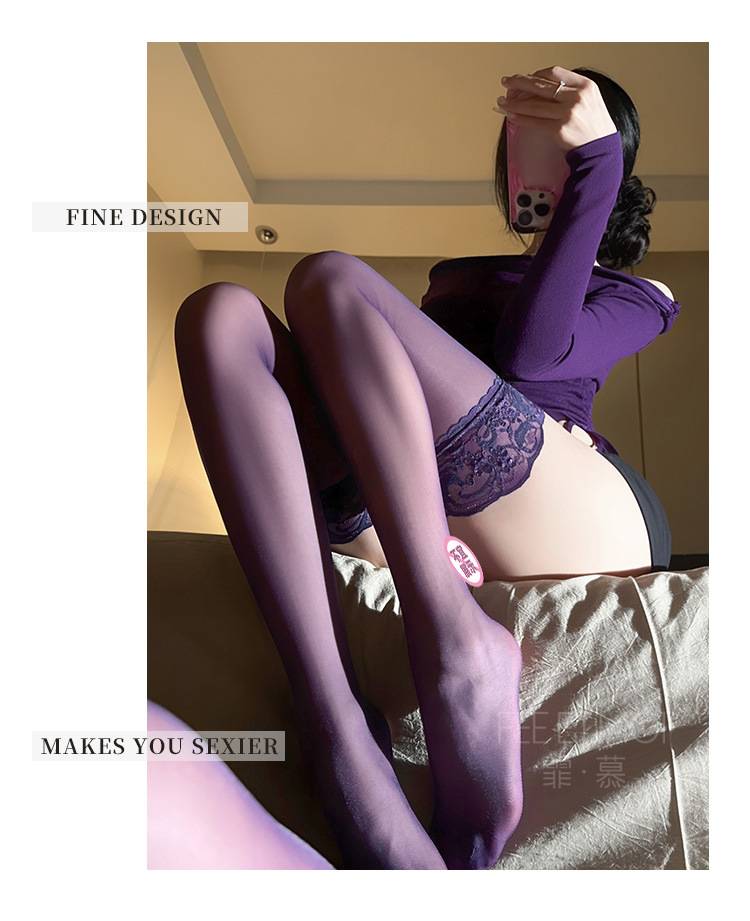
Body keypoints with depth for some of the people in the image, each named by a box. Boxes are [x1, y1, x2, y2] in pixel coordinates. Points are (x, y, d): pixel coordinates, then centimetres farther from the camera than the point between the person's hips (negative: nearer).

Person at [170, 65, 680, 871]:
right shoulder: (461, 270, 39)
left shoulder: (631, 292, 26)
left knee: (325, 280, -14)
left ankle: (453, 648, -31)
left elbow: (530, 354, 1)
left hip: (582, 525, -3)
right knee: (220, 313, -12)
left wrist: (593, 159, -1)